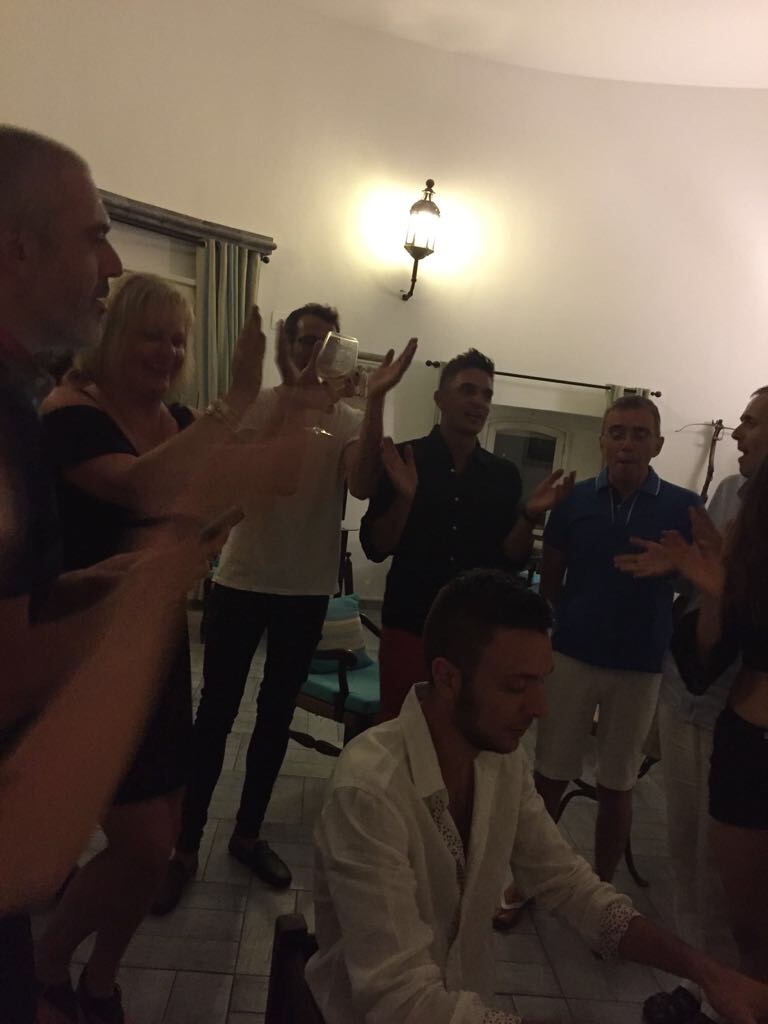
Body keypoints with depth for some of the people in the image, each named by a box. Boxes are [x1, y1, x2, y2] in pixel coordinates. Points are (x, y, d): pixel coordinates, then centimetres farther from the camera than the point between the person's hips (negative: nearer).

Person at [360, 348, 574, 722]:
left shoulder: (504, 475, 4)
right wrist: (404, 498, -22)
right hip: (409, 625, -2)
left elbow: (511, 560, 5)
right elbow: (375, 549, -6)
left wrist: (529, 516, -12)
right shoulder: (403, 459, -4)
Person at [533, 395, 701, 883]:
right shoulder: (574, 500, -2)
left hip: (640, 665, 0)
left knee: (617, 785, 13)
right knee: (551, 776, 9)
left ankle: (602, 886, 32)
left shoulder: (684, 507, -5)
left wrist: (655, 628, -6)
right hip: (573, 655, 1)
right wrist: (581, 617, 2)